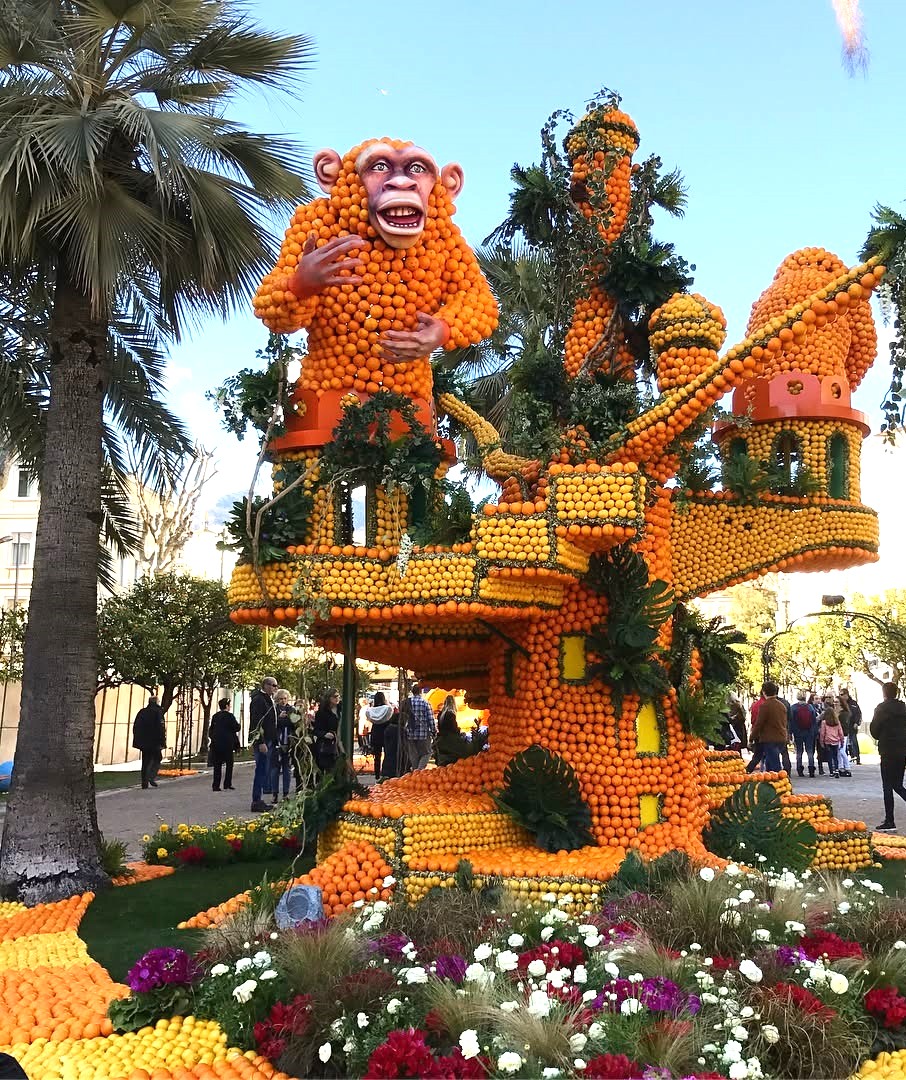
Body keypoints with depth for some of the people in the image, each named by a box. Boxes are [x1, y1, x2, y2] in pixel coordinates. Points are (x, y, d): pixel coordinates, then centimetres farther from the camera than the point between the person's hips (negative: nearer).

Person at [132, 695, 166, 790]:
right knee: (156, 759, 8)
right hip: (155, 742, -5)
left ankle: (145, 783, 9)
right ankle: (152, 777, -11)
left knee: (145, 761, 10)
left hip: (143, 742, 5)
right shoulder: (158, 712, -8)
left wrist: (137, 741, 16)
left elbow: (135, 727, 12)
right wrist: (162, 742, -11)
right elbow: (161, 728, -14)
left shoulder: (141, 712, 10)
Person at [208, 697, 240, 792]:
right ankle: (227, 785, 3)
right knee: (229, 764, 6)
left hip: (216, 744, 5)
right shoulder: (230, 716, -9)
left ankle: (215, 785, 6)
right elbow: (237, 728, -9)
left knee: (217, 765, 8)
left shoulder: (215, 716, 8)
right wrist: (238, 724, 13)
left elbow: (211, 729, 12)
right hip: (227, 743, -5)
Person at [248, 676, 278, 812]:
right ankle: (256, 802, -4)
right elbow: (257, 723, -20)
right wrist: (261, 743, -23)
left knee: (264, 770, 12)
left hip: (268, 740, 10)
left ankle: (258, 801, 17)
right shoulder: (258, 700, -13)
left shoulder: (268, 699, 18)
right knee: (261, 770, -8)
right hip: (262, 741, -10)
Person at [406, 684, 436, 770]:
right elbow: (431, 720, -7)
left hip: (410, 734, 3)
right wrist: (434, 731, 4)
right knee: (426, 753, 8)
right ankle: (420, 769, -10)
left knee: (413, 755, 14)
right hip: (424, 734, -3)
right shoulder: (425, 703, -9)